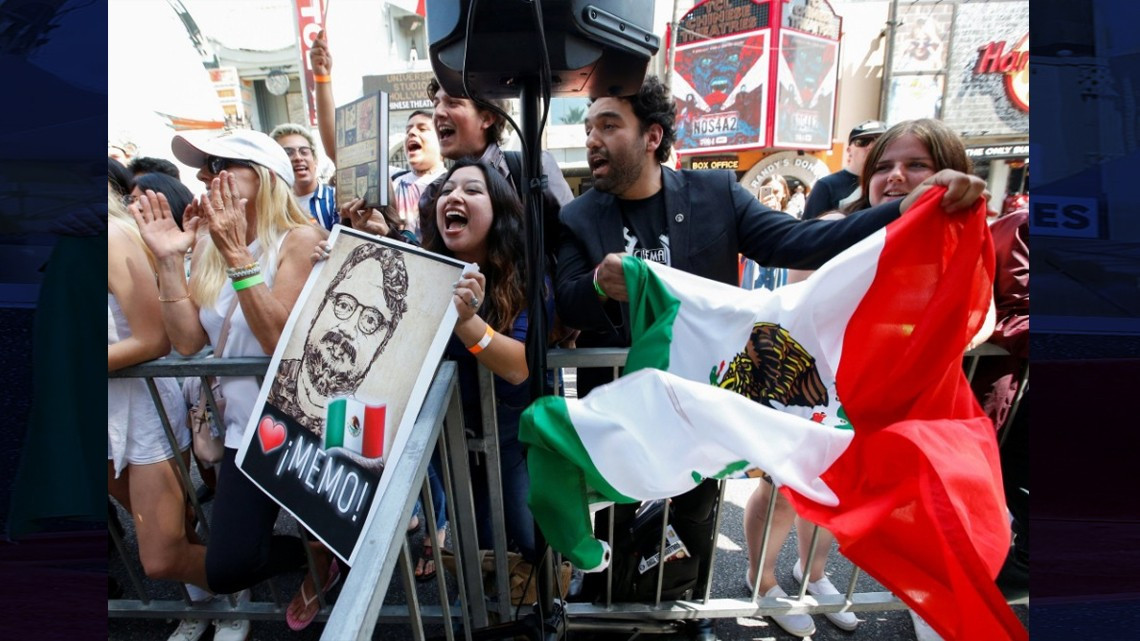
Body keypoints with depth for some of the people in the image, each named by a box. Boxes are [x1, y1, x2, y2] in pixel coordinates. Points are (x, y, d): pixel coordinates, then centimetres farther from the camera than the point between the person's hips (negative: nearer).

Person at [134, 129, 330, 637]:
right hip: (246, 425, 6)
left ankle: (326, 554, 40)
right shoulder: (206, 247, 5)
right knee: (228, 568, 1)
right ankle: (317, 555, 29)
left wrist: (237, 255, -28)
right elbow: (187, 341, -3)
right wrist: (168, 259, -10)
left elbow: (278, 338, -23)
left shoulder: (299, 239, -14)